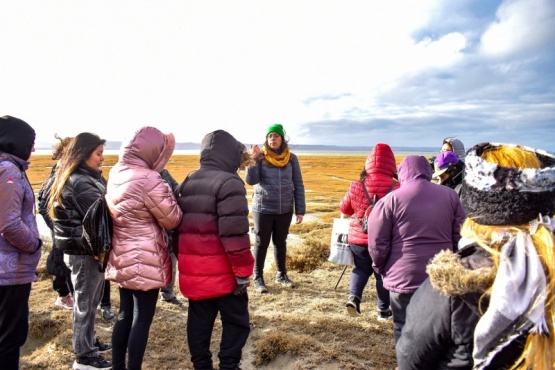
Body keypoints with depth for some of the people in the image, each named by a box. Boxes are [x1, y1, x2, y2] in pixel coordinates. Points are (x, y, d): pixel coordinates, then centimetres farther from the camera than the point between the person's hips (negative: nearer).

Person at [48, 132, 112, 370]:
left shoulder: (86, 178, 12)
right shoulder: (79, 182, -19)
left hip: (86, 248, 9)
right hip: (84, 251, -9)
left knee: (90, 301, 20)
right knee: (85, 303, 2)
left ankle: (89, 342, 34)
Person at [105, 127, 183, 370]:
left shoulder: (116, 173, 4)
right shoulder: (148, 179, -21)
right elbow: (172, 220, -13)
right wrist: (169, 195, 2)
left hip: (122, 258, 9)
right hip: (145, 261, -8)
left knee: (125, 315, 20)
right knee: (141, 320, 4)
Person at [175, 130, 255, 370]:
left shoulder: (187, 183, 11)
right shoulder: (228, 183, -15)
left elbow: (177, 225, 15)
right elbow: (234, 234, -21)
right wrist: (243, 271, -14)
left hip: (193, 269, 7)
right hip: (222, 271, -7)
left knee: (198, 321, 17)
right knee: (236, 321, 8)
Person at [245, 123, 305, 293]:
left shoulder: (291, 158, 0)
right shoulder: (260, 157, -5)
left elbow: (298, 185, 3)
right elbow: (251, 180, -15)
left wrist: (300, 210, 0)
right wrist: (253, 159, -26)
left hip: (285, 209, 2)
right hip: (263, 209, -2)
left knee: (281, 242, 16)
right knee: (261, 243, 7)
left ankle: (281, 274, 32)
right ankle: (258, 278, 20)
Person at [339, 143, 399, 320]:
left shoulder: (356, 186, -8)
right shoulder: (396, 188, -14)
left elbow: (344, 208, 6)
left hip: (358, 238, 2)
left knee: (361, 268, 22)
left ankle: (353, 297, 3)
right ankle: (383, 310, 25)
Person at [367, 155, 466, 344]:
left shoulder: (391, 199, -8)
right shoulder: (450, 195, 2)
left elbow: (377, 244, -7)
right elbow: (460, 237, 4)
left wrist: (382, 268, 11)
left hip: (403, 278, -3)